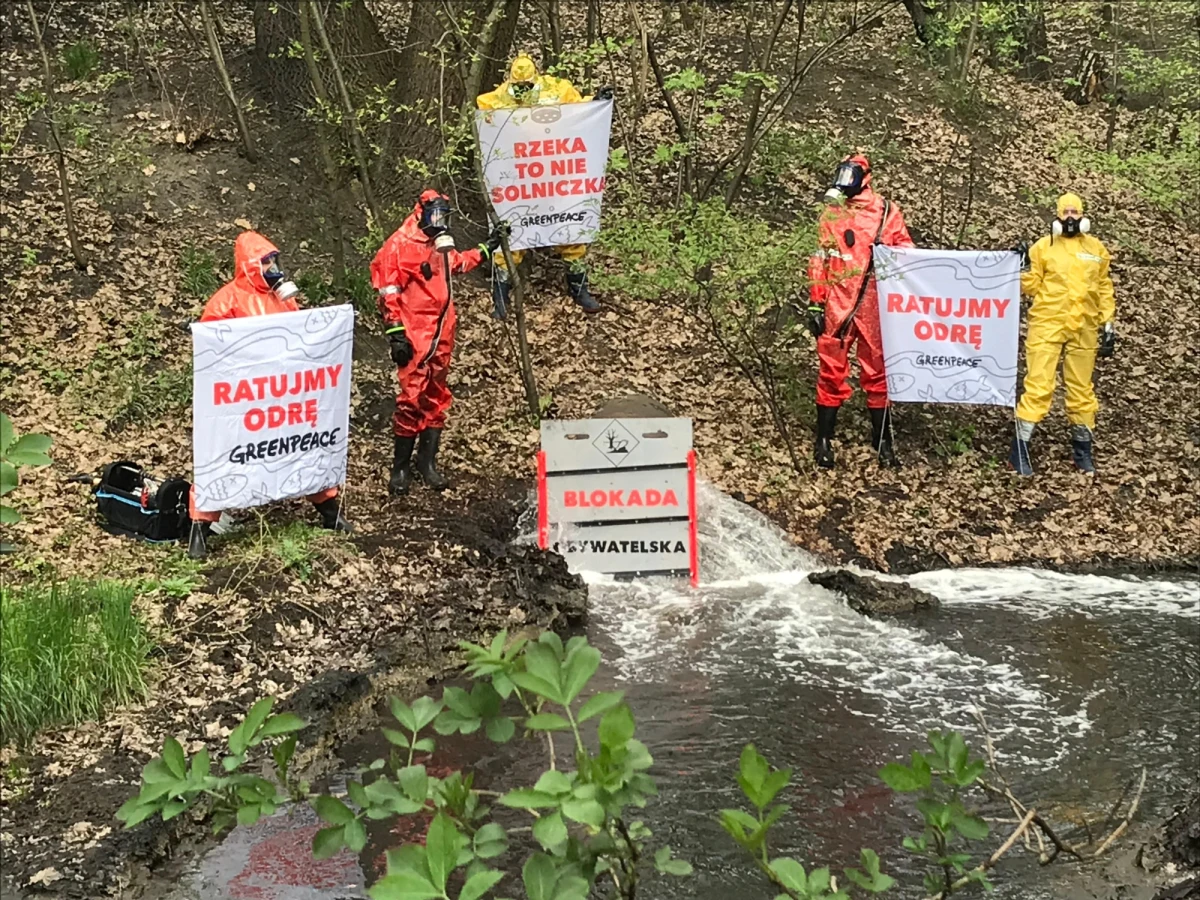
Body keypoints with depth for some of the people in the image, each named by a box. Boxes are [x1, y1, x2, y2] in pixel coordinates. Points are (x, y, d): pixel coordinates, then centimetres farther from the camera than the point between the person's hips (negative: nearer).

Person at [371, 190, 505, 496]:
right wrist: (395, 333, -18)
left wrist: (486, 249, 36)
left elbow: (457, 263, 36)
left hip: (441, 334, 8)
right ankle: (400, 468, 1)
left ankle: (427, 462, 19)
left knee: (436, 398, 11)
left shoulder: (440, 244, 14)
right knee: (412, 398, -9)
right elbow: (388, 291, -14)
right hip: (415, 336, -8)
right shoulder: (401, 245, -11)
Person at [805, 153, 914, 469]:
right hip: (837, 306, 1)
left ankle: (882, 441, 14)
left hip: (874, 306, -1)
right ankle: (823, 441, 10)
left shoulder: (887, 213, 3)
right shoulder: (832, 214, 9)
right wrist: (815, 303, 8)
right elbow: (820, 261, 11)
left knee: (877, 372, 5)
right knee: (832, 371, 2)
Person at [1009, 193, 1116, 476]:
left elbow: (1104, 289, 14)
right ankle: (1020, 449, -4)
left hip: (1084, 329, 3)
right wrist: (1023, 265, -15)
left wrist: (1108, 323, 9)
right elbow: (1031, 286, 1)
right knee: (1039, 386, -8)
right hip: (1047, 325, -3)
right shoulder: (1044, 246, 2)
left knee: (1081, 389, 10)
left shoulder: (1096, 249, 10)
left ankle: (1082, 449, 22)